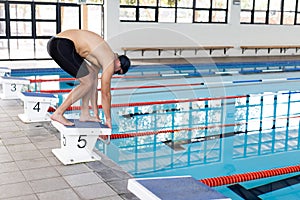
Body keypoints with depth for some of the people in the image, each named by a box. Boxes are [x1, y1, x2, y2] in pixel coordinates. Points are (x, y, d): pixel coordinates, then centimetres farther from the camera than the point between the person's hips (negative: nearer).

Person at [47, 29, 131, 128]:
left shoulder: (102, 56, 23)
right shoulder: (110, 62, -5)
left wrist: (96, 115, 32)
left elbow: (94, 85, 28)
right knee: (87, 83, -5)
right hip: (62, 46, -10)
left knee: (92, 76, 14)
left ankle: (85, 114, 16)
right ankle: (58, 113, -3)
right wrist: (108, 119, 12)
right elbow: (105, 94, 0)